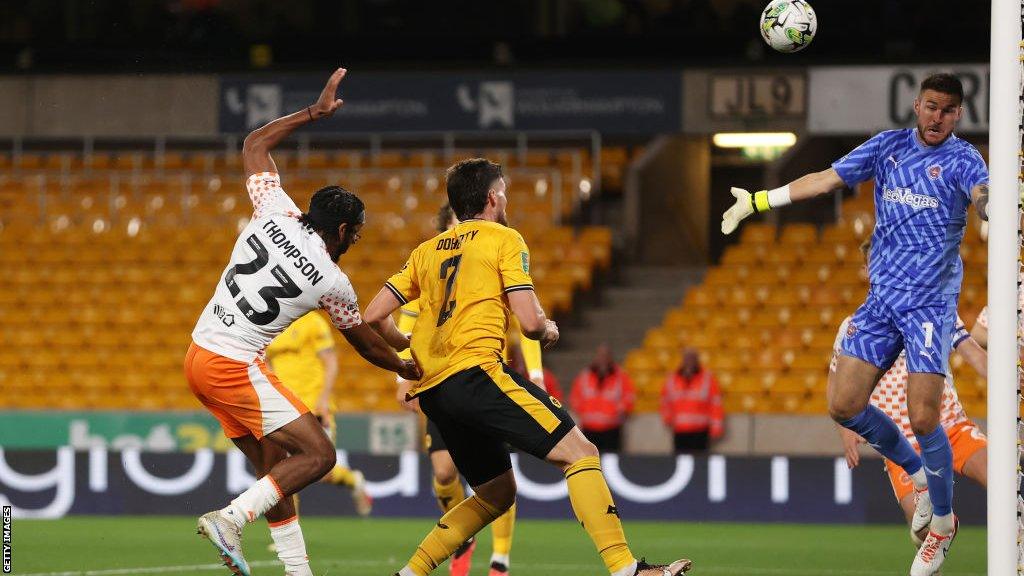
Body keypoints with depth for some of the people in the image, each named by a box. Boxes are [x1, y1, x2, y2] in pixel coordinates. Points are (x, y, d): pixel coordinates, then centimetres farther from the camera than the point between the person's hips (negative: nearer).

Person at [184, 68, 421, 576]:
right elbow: (367, 345, 10)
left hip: (198, 358, 8)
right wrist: (408, 368, 28)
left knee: (275, 467, 11)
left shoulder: (276, 214, 1)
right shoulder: (332, 282, -8)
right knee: (318, 455, -8)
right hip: (235, 367, -8)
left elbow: (253, 145, 15)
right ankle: (230, 520, -21)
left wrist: (315, 112, 17)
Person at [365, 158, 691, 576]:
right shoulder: (504, 239, 4)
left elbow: (374, 317, 16)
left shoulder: (426, 251, 21)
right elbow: (530, 322, -4)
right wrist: (548, 331, 18)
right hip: (475, 371, -8)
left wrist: (411, 346, 34)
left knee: (496, 493, 20)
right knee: (578, 452, -10)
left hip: (430, 392, 8)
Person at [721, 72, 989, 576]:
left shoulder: (961, 159, -7)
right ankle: (918, 473, 24)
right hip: (882, 298, 5)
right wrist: (759, 200, 15)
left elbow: (985, 198, -28)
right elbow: (825, 179, 14)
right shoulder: (888, 146, 7)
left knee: (923, 419, -13)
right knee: (843, 405, 0)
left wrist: (991, 203, -53)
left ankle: (943, 521, 10)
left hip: (930, 305, -5)